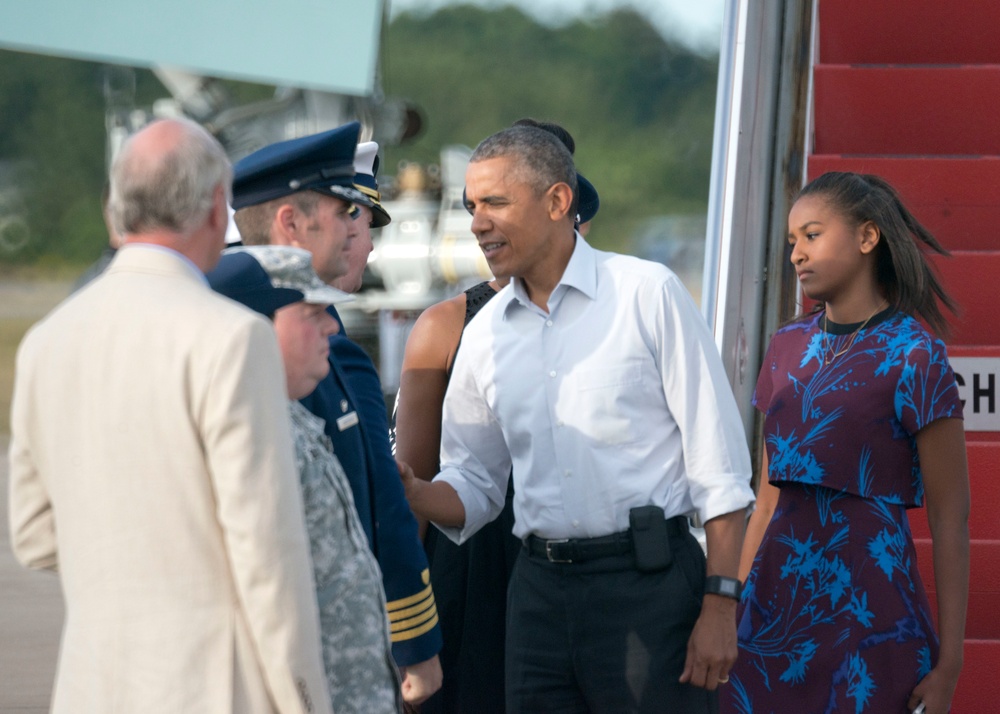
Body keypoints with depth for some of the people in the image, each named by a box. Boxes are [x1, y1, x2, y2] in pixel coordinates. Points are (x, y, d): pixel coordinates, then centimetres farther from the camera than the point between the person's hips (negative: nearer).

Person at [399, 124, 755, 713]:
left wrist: (719, 605, -12)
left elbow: (719, 464, -6)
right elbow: (474, 489, 15)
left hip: (647, 581, -5)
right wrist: (412, 493, -7)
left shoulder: (647, 294, -4)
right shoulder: (486, 333, 11)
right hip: (541, 591, 5)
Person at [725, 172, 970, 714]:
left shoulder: (912, 356, -7)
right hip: (777, 601, 6)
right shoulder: (789, 348, 11)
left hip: (866, 605, -6)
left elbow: (950, 520, -8)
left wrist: (948, 665, -11)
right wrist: (734, 605, 11)